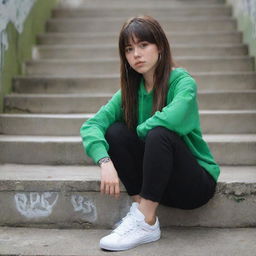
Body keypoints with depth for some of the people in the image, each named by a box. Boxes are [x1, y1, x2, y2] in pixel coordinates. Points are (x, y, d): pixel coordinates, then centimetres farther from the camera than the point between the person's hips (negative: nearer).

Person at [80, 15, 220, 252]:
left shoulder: (183, 81, -15)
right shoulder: (130, 91, 1)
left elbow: (170, 119, -37)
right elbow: (91, 125, -12)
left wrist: (139, 131, -17)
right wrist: (105, 162, -30)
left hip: (197, 183, -5)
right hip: (159, 184, 5)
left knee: (159, 134, -32)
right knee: (115, 131, -15)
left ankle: (146, 222, -25)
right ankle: (140, 205, -13)